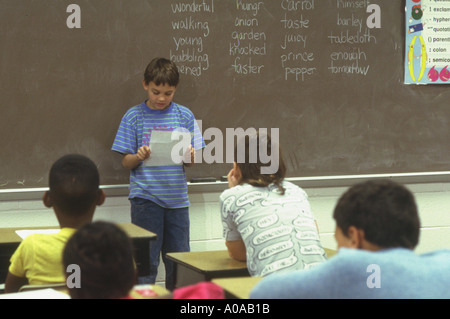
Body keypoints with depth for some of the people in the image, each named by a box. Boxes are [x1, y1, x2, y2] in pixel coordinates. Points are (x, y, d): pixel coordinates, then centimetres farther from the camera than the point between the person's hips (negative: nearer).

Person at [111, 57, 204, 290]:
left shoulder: (184, 116, 7)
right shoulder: (134, 116, 2)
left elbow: (191, 161, 8)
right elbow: (126, 163, 3)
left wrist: (189, 155, -14)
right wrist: (139, 157, -18)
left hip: (177, 198, 2)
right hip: (145, 197, -2)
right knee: (146, 262, -1)